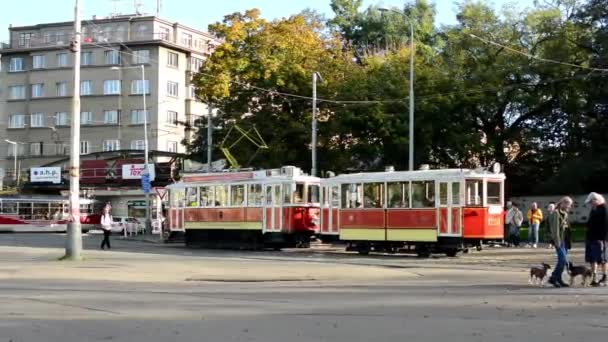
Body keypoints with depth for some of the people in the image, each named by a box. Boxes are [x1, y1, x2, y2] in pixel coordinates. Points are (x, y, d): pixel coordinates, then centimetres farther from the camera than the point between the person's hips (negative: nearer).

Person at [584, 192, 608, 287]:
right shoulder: (594, 210, 14)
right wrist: (588, 236, 17)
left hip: (598, 239, -9)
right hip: (591, 238, 9)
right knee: (592, 259, 8)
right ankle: (594, 278, 13)